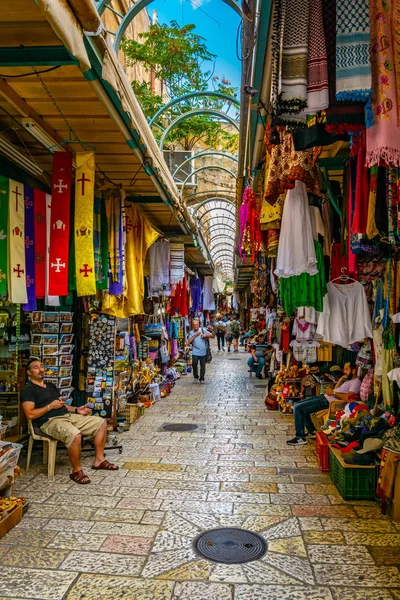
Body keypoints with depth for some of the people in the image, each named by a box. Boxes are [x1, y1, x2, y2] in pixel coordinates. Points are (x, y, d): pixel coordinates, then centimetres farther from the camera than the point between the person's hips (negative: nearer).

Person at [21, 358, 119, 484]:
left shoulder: (51, 386, 24)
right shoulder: (28, 390, -3)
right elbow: (30, 414, -14)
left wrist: (76, 410, 9)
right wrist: (50, 406, -12)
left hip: (68, 416, 9)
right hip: (50, 421, -9)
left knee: (101, 423, 0)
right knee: (75, 435, -38)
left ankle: (99, 460, 5)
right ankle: (76, 471, -19)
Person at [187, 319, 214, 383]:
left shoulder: (203, 330, 3)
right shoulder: (191, 332, 3)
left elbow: (212, 335, 2)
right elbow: (189, 341, -10)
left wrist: (206, 335, -15)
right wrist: (195, 335, -14)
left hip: (203, 351, 1)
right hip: (195, 351, -1)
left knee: (203, 365, 6)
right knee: (194, 363, -14)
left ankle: (202, 379, 20)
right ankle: (196, 377, 7)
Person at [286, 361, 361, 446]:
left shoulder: (356, 382, -11)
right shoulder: (349, 380, 20)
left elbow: (347, 397, -25)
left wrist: (333, 393, -15)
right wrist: (341, 379, 8)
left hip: (328, 402, -11)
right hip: (324, 397, 11)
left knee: (297, 408, -17)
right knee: (297, 405, 13)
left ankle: (300, 438, -8)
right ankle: (312, 431, 17)